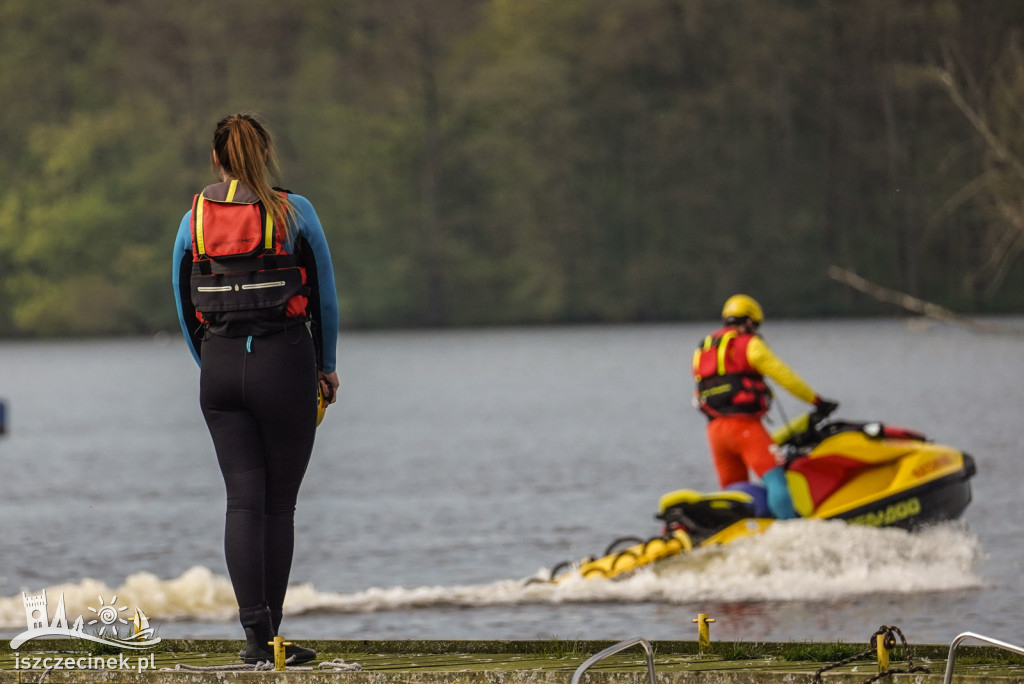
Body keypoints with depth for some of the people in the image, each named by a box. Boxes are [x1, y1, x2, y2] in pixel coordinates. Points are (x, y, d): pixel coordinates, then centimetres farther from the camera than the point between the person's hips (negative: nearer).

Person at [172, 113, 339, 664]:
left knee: (243, 500, 2)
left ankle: (255, 633, -8)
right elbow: (325, 297, 3)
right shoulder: (295, 213, -2)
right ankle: (270, 634, 8)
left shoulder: (194, 220, 5)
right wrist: (325, 367, 15)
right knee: (279, 503, 7)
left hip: (220, 367, 2)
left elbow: (184, 307, 11)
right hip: (285, 362, -2)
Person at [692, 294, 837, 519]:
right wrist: (816, 400, 3)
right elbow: (783, 375, -4)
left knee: (732, 489, 14)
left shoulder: (703, 350, 22)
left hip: (714, 428, 7)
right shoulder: (749, 344, -1)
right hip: (743, 423, -7)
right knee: (774, 478, -17)